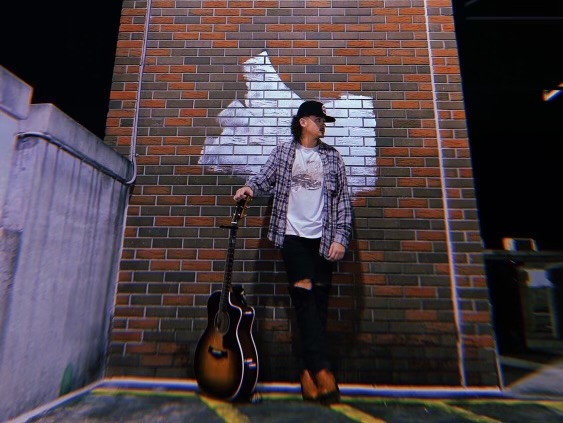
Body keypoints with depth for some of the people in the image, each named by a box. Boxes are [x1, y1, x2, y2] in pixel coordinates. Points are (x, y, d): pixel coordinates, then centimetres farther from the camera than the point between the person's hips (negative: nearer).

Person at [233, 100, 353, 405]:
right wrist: (250, 186, -21)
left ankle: (310, 372, 16)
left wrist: (341, 237, -4)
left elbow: (343, 199, 5)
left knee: (317, 301, 4)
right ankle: (322, 369, -3)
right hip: (293, 235, -1)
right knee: (304, 296, -11)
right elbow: (265, 177, 3)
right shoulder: (283, 152, 10)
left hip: (323, 238, 2)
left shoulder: (332, 156, 10)